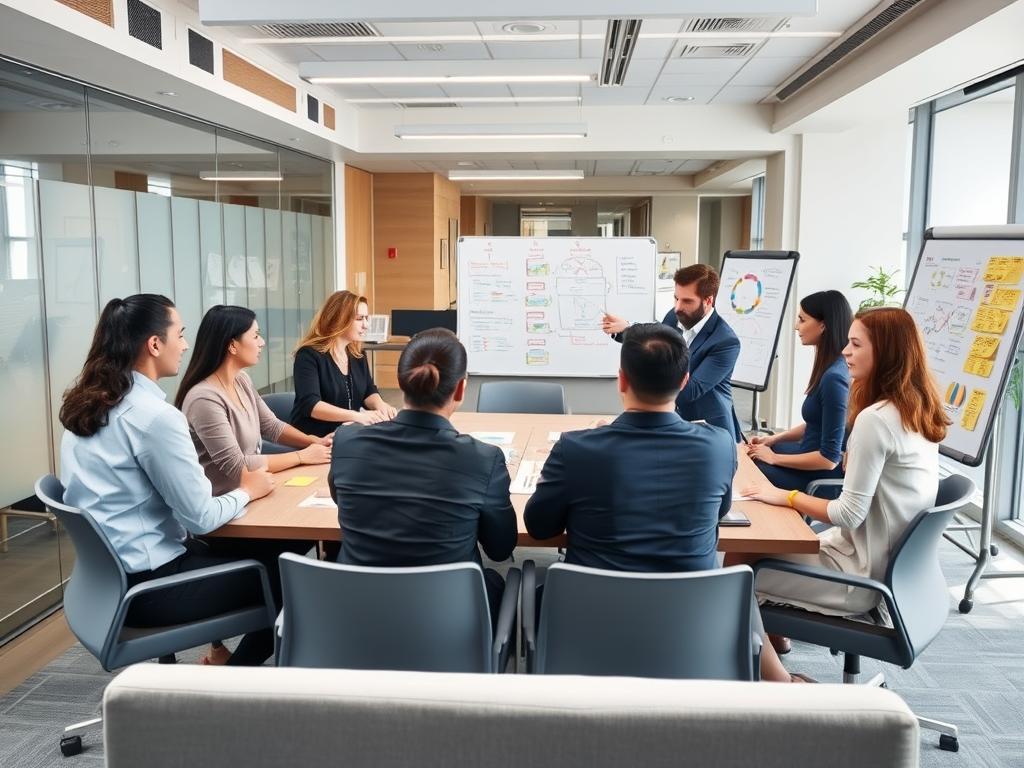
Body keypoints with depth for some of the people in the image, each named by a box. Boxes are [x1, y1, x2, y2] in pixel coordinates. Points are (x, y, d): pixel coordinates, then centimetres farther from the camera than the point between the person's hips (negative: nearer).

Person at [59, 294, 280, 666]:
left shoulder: (86, 403, 4)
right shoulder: (154, 415, -23)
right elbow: (201, 517, -19)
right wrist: (246, 491, -1)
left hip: (107, 572, 9)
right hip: (145, 586, -9)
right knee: (283, 578, 2)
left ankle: (222, 653, 25)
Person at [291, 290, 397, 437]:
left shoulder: (357, 355, 10)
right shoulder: (309, 355, -12)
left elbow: (369, 392, 10)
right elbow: (309, 404, -23)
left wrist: (379, 405, -16)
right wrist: (357, 416, -35)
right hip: (314, 439, -7)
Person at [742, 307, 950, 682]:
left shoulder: (876, 419, -24)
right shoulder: (919, 411, 4)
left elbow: (850, 514, -22)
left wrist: (785, 496, -11)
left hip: (864, 577, -10)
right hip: (893, 565, 10)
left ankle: (784, 691, 9)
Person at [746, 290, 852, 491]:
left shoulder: (834, 377, -26)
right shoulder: (831, 367, 3)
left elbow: (830, 458, -24)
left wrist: (775, 458, -14)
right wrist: (775, 438, 8)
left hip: (822, 475, -9)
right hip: (814, 456, 9)